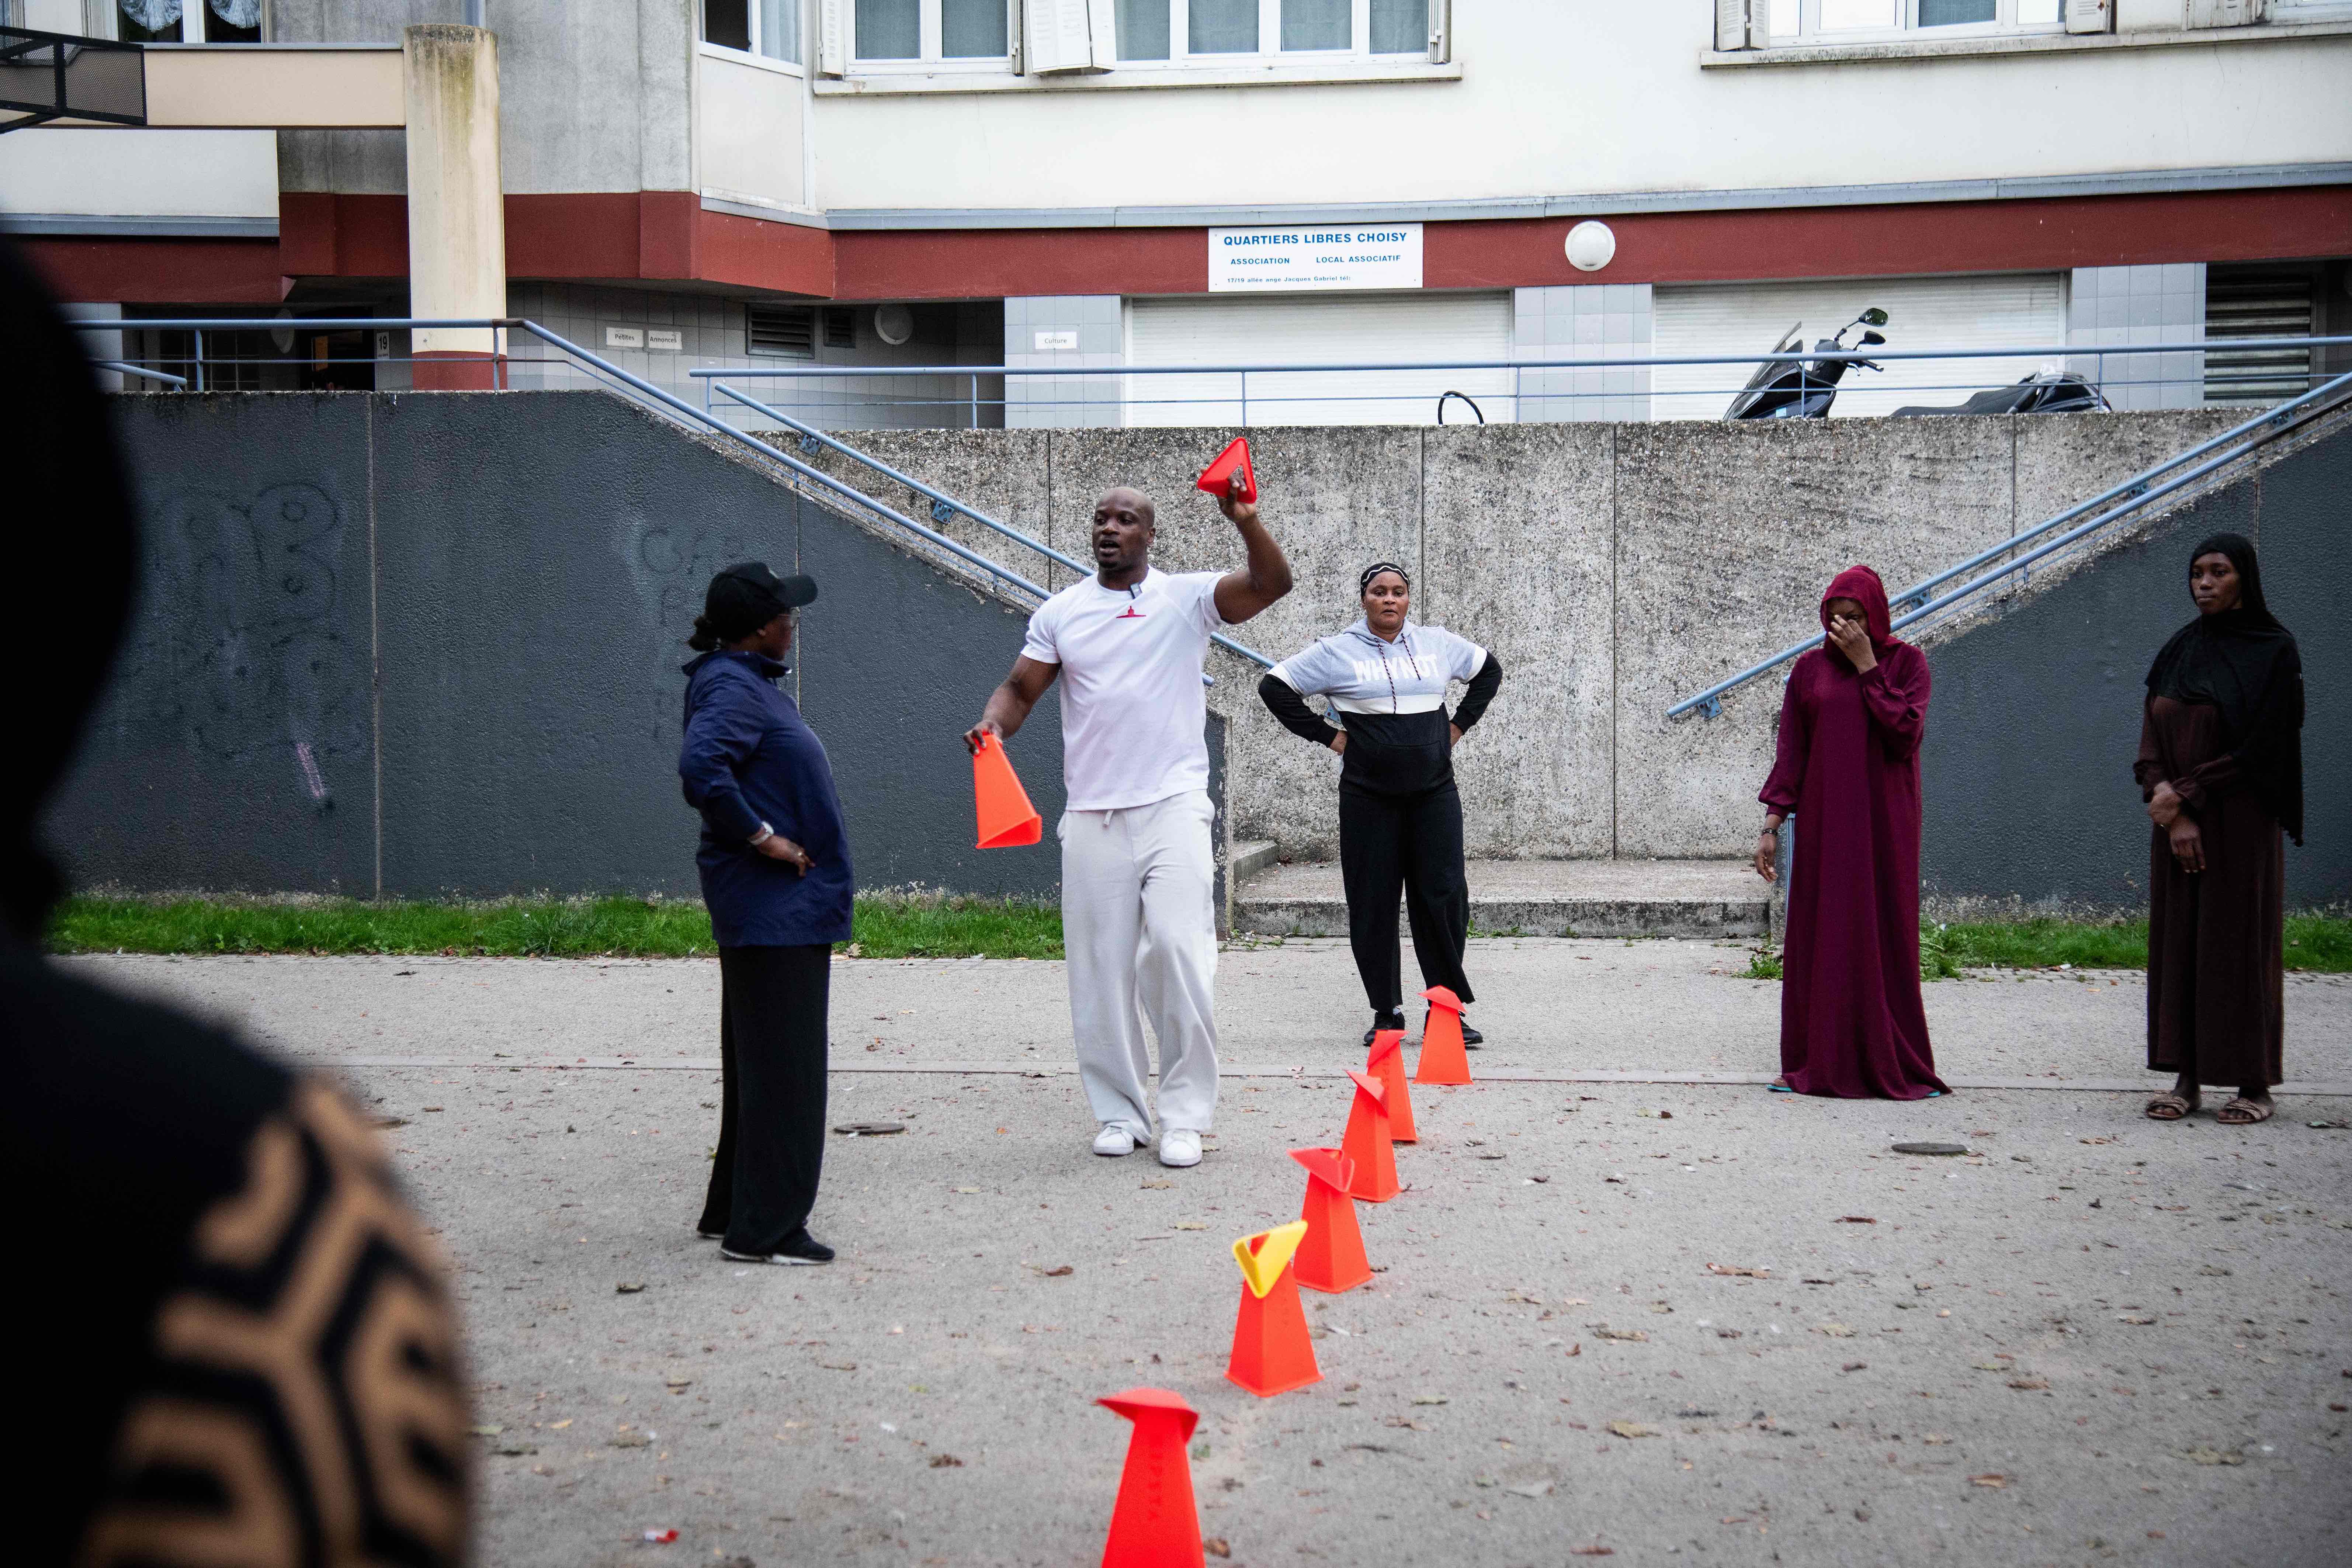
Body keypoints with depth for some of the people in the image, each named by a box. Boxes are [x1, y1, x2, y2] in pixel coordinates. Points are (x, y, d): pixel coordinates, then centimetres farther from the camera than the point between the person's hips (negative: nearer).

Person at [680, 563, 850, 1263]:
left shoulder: (751, 682, 16)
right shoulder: (731, 689, -16)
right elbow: (701, 765, -31)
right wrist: (762, 837, -23)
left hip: (786, 907, 11)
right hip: (771, 905, -11)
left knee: (758, 1062, 17)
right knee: (780, 1066, -7)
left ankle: (734, 1210, 25)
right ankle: (765, 1227, -3)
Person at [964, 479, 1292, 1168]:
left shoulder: (1189, 597, 2)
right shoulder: (1060, 612, 10)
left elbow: (1273, 584, -10)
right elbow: (1021, 688, 9)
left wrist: (1246, 523, -27)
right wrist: (993, 722, -12)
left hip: (1173, 806, -3)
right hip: (1092, 817, 3)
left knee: (1179, 949, -14)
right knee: (1101, 969, 4)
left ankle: (1185, 1116, -4)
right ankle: (1120, 1112, 16)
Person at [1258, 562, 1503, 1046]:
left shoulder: (1437, 644, 9)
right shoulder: (1337, 653, 0)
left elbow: (1489, 671, 24)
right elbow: (1274, 688, 1)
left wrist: (1459, 725, 13)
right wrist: (1326, 736, -2)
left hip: (1434, 792, 2)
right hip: (1368, 797, -2)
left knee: (1445, 898, -4)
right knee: (1373, 905, 0)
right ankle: (1386, 1012, 11)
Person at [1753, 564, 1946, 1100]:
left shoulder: (1906, 662, 1)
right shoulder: (1810, 669, 6)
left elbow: (1906, 733, -14)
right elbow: (1791, 751, 6)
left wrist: (1867, 668, -13)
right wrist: (1772, 824, -1)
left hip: (1884, 823, -2)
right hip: (1823, 821, 2)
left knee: (1883, 935, -1)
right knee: (1820, 936, 1)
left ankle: (1889, 1064, 5)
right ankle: (1819, 1063, 5)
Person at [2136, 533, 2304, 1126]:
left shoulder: (2274, 650, -6)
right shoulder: (2177, 653, 9)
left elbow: (2262, 747, -13)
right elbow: (2152, 744, 4)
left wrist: (2184, 792, -14)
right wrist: (2175, 814, -10)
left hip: (2241, 825, -5)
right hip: (2177, 820, 5)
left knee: (2240, 943, -3)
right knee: (2178, 944, 3)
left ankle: (2255, 1084, 3)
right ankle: (2188, 1077, 8)